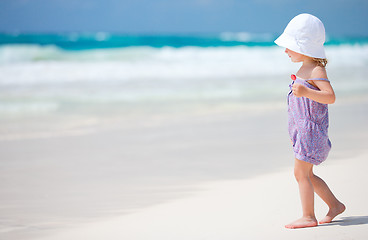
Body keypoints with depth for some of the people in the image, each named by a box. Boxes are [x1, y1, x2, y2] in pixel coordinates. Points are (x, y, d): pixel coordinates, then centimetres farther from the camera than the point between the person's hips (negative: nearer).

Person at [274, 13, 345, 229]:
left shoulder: (316, 71, -16)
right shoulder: (304, 70, 15)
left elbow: (330, 97, -27)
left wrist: (306, 92, -40)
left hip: (311, 129, -10)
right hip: (302, 130, 10)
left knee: (301, 172, -8)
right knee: (307, 174, 14)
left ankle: (308, 216, -2)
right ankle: (335, 205, 24)